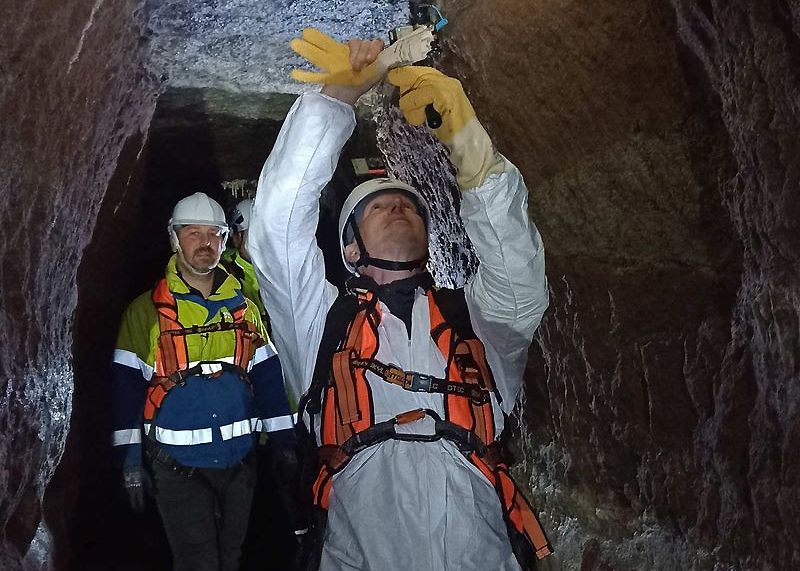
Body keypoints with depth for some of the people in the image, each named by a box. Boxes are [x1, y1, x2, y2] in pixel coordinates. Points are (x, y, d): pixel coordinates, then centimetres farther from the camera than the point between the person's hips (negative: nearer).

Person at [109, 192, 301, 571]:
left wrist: (283, 440, 3)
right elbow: (127, 387, -5)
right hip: (178, 467, -4)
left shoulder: (244, 308, 5)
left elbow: (267, 378, 6)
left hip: (238, 463, 4)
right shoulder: (146, 310, -5)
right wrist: (130, 456, -7)